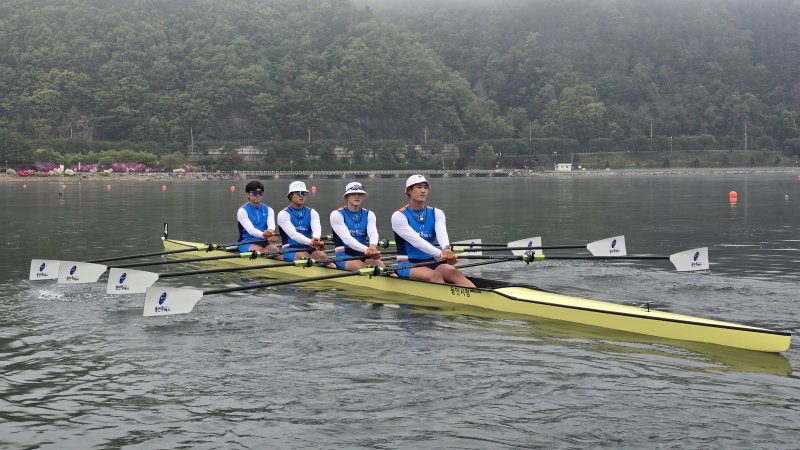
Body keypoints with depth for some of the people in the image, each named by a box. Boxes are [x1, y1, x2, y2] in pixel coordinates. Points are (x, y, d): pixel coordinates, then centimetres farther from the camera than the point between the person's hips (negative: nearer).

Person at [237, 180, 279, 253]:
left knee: (274, 249, -28)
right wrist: (263, 235, -39)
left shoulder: (268, 210, 13)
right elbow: (250, 229, -17)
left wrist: (270, 231, -36)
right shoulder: (242, 211, 0)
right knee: (259, 250, -34)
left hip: (264, 242, 4)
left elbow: (271, 224, -9)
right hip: (247, 243, -4)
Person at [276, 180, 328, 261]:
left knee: (322, 256, -27)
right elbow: (293, 234, -17)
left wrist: (316, 238, -35)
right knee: (303, 256, -35)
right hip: (291, 250, -4)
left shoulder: (312, 212, 13)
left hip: (309, 248, 4)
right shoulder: (284, 214, 0)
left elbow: (317, 228, -9)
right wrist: (310, 242, -34)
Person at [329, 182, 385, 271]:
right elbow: (347, 238, -17)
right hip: (344, 257, -4)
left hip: (363, 255, 4)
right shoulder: (337, 214, -3)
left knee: (379, 264, -26)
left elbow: (373, 233, -10)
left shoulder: (369, 215, 11)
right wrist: (366, 249, -34)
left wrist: (373, 246, -35)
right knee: (363, 269, -33)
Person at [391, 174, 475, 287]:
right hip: (407, 265, -4)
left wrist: (446, 249, -38)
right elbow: (416, 241, -20)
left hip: (431, 262, 4)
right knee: (436, 276, -33)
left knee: (456, 273, -26)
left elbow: (441, 233, -14)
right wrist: (441, 254, -36)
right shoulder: (399, 216, -5)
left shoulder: (436, 213, 10)